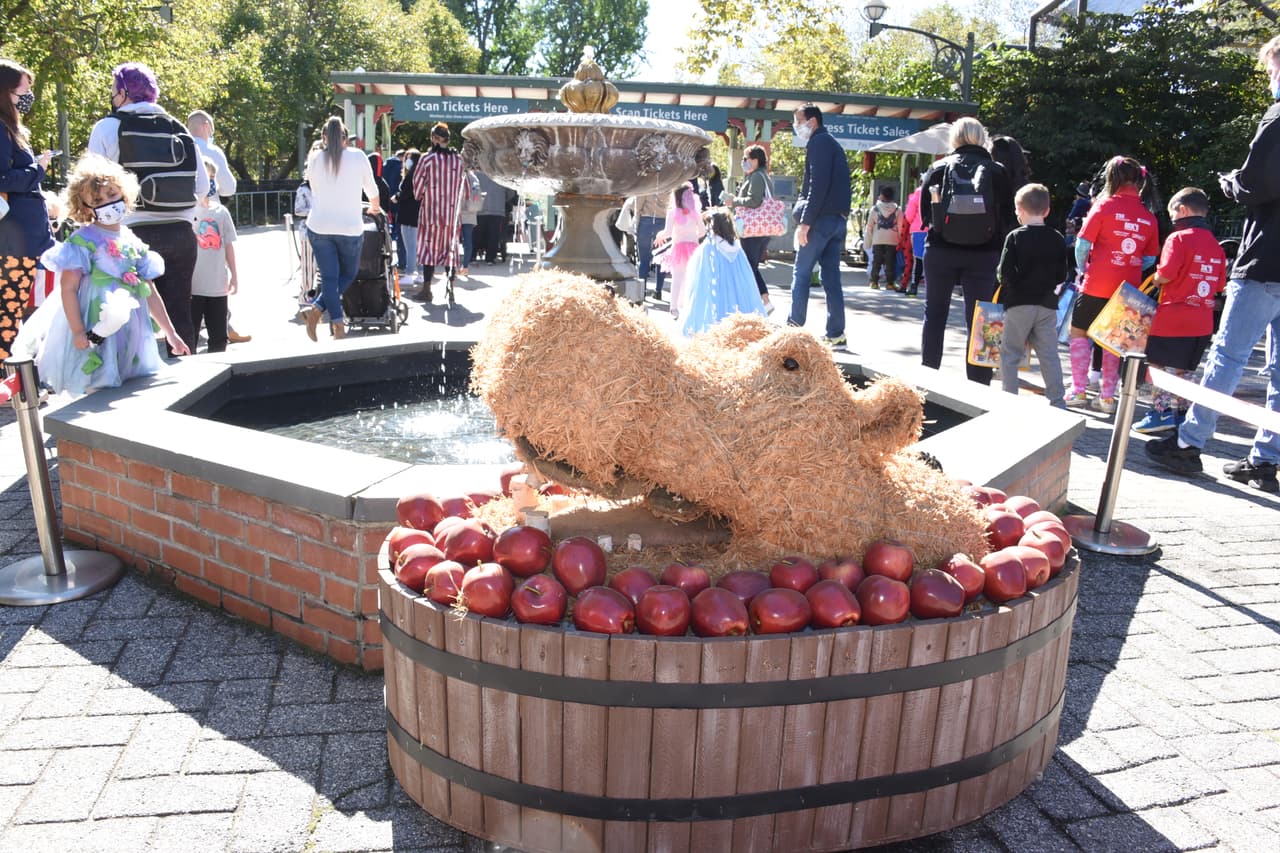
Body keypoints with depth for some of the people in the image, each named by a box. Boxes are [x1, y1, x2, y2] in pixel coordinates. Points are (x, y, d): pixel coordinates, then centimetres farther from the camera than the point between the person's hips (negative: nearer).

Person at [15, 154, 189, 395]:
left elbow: (150, 294, 15)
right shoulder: (83, 241, -7)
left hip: (131, 334, 6)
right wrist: (78, 332, -19)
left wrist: (171, 334, 15)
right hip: (96, 336, -6)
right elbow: (68, 289, -12)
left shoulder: (133, 242, 11)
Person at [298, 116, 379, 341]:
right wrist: (375, 207, 34)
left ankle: (338, 325, -7)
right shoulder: (358, 156, -1)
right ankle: (317, 309, -5)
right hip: (350, 228, -2)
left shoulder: (315, 159, 4)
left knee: (329, 277, 5)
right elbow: (371, 188, 12)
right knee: (348, 274, 13)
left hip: (319, 227, 2)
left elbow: (315, 191, 16)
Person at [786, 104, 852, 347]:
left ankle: (794, 326, 0)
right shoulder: (833, 144, 24)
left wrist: (805, 222, -19)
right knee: (831, 277, 6)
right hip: (838, 220, 9)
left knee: (801, 274, -2)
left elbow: (818, 185, -17)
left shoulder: (819, 143, -5)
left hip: (821, 218, -9)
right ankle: (836, 334, 4)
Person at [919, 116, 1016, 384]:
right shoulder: (997, 172, 0)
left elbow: (924, 214, 4)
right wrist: (997, 244, 14)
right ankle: (978, 383, 4)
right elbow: (1008, 219, 1)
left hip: (941, 251, 0)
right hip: (983, 254, 0)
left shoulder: (939, 168, -1)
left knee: (935, 313, 13)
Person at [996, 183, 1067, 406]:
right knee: (1049, 355, 9)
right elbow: (1061, 275, 5)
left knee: (1010, 354, 6)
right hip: (1047, 304, 4)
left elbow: (1005, 273, -12)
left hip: (1019, 304, -3)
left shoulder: (1015, 237, -9)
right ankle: (1057, 402, 10)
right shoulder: (1057, 239, 2)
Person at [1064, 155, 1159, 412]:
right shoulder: (1148, 217, 4)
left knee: (1079, 332, 9)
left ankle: (1078, 391, 4)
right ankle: (1107, 396, 14)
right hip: (1128, 288, 4)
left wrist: (1083, 270, 9)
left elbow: (1082, 244, -7)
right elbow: (1150, 259, 9)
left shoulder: (1105, 206, -8)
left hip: (1097, 285, -4)